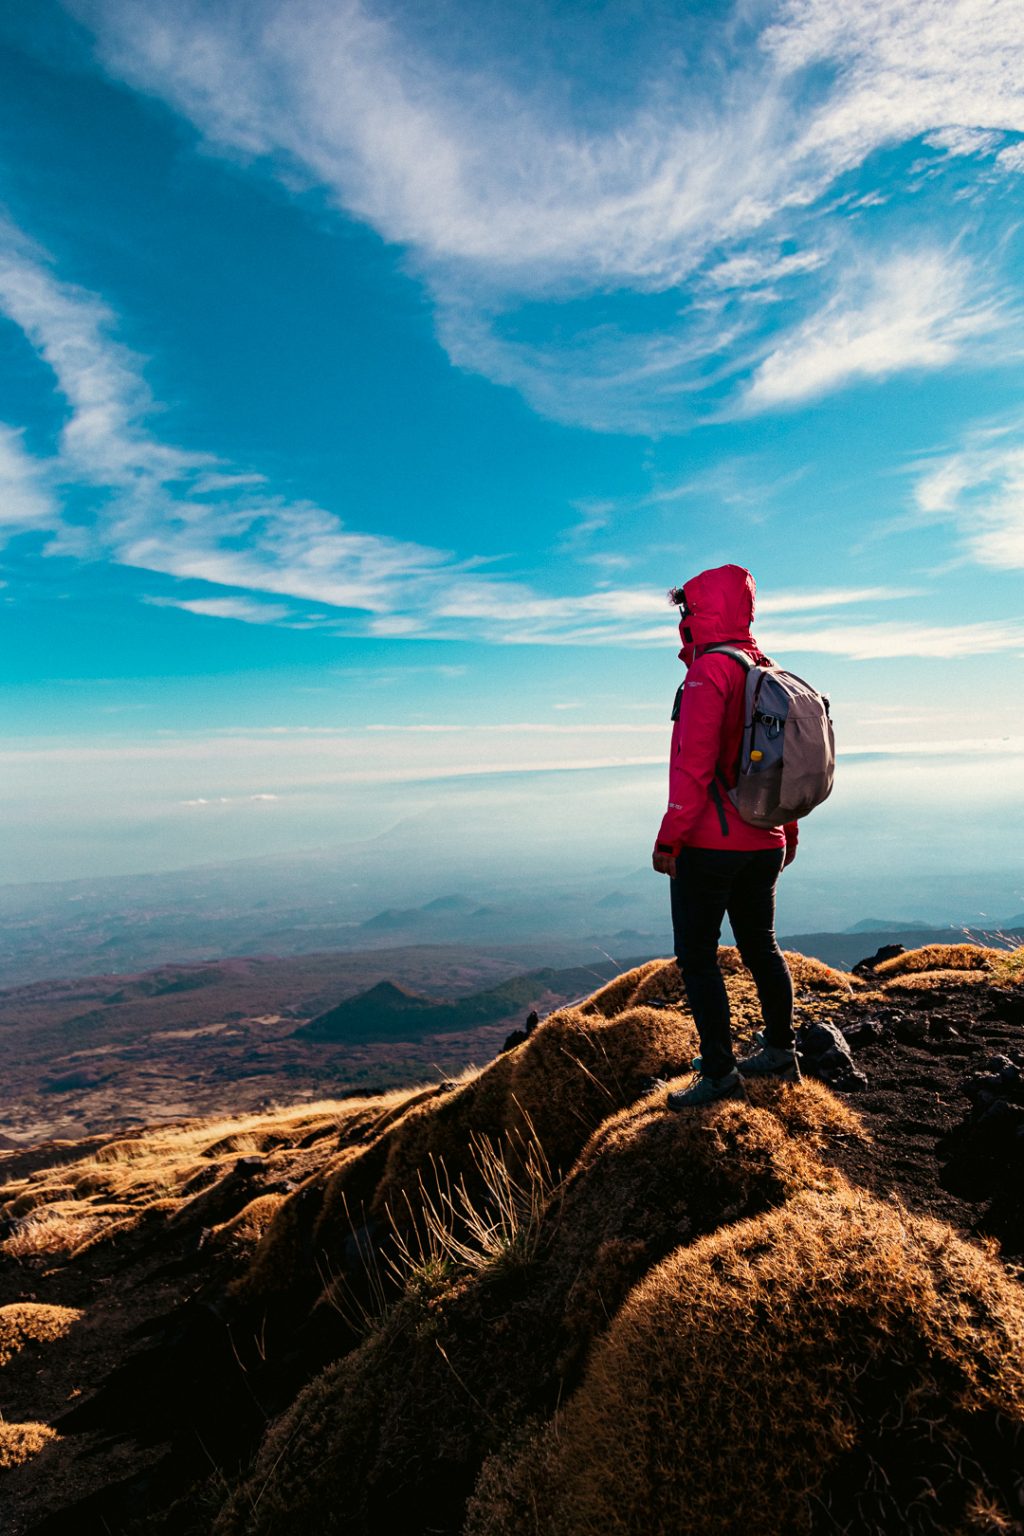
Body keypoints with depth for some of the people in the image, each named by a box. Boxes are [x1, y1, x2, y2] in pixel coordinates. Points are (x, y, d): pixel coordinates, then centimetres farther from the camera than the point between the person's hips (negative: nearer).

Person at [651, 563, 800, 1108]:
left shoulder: (710, 670, -14)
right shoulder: (769, 673, 13)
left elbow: (695, 763, -22)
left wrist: (669, 838, -18)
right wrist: (788, 832, 24)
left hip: (709, 844, -9)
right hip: (764, 843, 9)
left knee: (697, 957, 1)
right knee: (760, 946, 19)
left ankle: (719, 1072, 7)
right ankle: (780, 1053, 31)